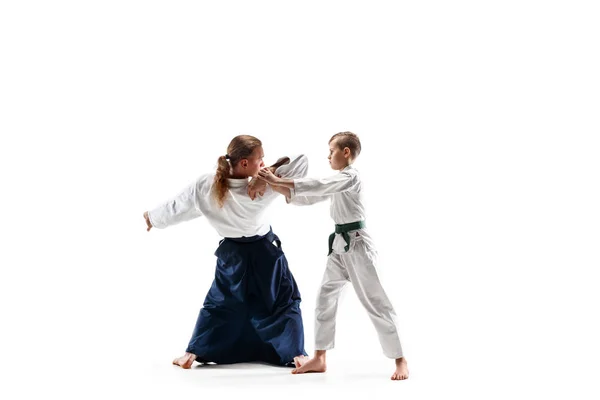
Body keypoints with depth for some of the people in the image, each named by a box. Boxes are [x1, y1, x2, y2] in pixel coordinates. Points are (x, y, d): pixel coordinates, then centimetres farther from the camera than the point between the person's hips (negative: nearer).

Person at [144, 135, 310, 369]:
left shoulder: (204, 187, -19)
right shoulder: (262, 188, -25)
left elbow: (177, 206, -2)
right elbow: (300, 163, -24)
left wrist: (153, 217, 15)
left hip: (232, 255, 3)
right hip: (264, 253, -3)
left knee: (218, 303, 20)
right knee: (284, 301, 12)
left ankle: (192, 353, 20)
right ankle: (296, 354, 8)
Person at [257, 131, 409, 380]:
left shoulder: (350, 177, -14)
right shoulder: (337, 182, 16)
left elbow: (317, 186, -27)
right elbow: (310, 198, 12)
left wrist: (278, 181, -27)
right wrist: (278, 187, -1)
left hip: (357, 245, -9)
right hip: (341, 246, 9)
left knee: (375, 303, -6)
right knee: (325, 299, 8)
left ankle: (400, 361, 2)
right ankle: (319, 359, 16)